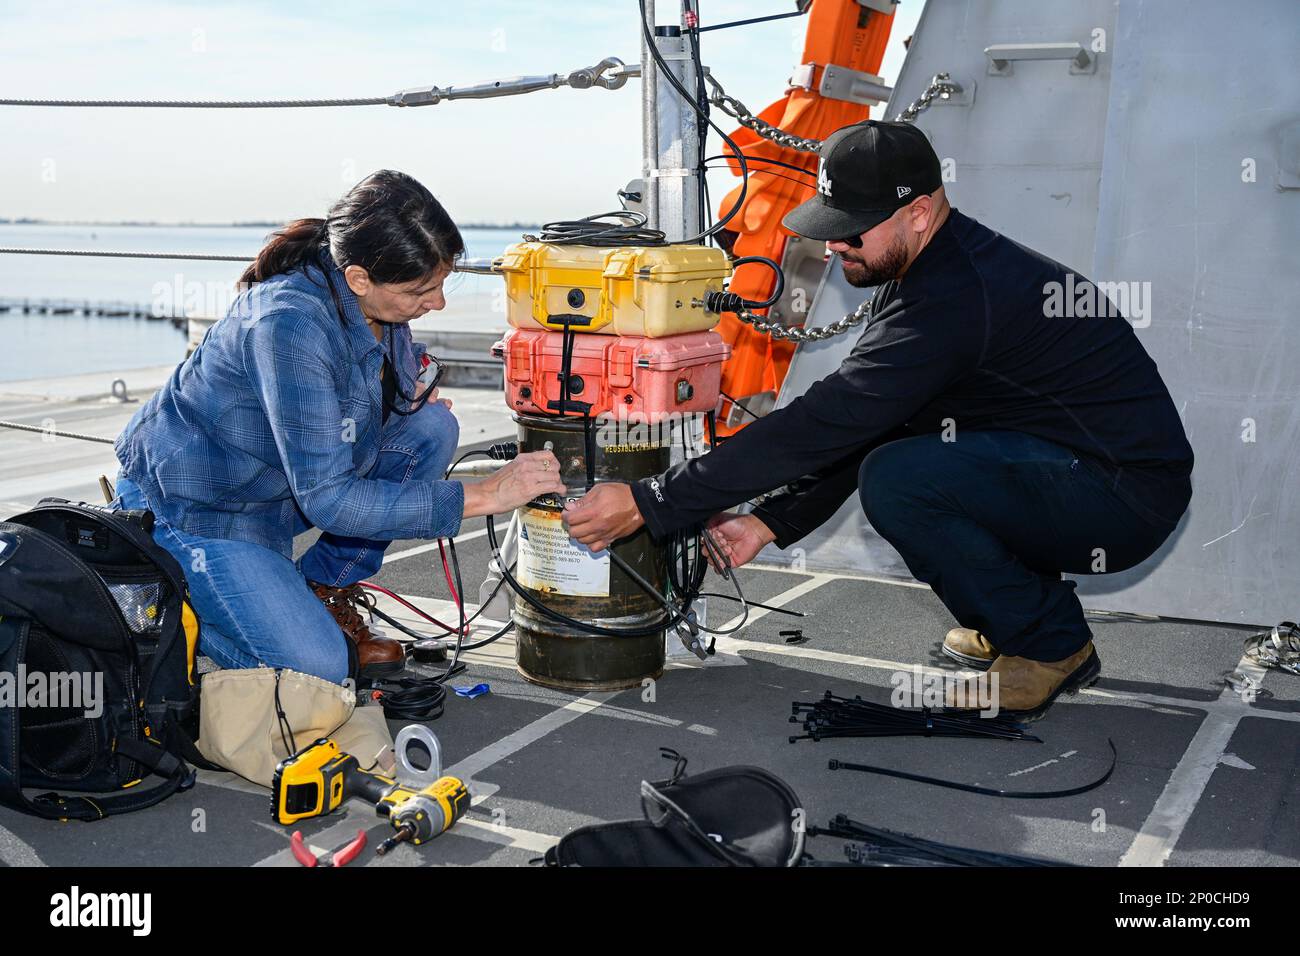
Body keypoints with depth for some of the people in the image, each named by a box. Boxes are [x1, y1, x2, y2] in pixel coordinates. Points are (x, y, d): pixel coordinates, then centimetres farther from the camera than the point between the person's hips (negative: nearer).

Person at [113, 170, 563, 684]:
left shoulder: (376, 305, -11)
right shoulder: (289, 324, -34)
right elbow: (327, 499, -34)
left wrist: (411, 384, -9)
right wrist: (483, 495, -34)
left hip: (279, 480, 8)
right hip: (195, 505, -7)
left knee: (432, 428, -11)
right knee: (318, 668, -15)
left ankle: (326, 592, 4)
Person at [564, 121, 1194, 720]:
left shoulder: (954, 297, -26)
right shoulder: (923, 270, 6)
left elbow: (825, 423, -29)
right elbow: (850, 428, 9)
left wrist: (650, 504, -25)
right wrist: (769, 522, 0)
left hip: (1128, 497, -10)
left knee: (898, 478, -26)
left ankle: (1053, 645, -5)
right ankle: (1011, 618, 15)